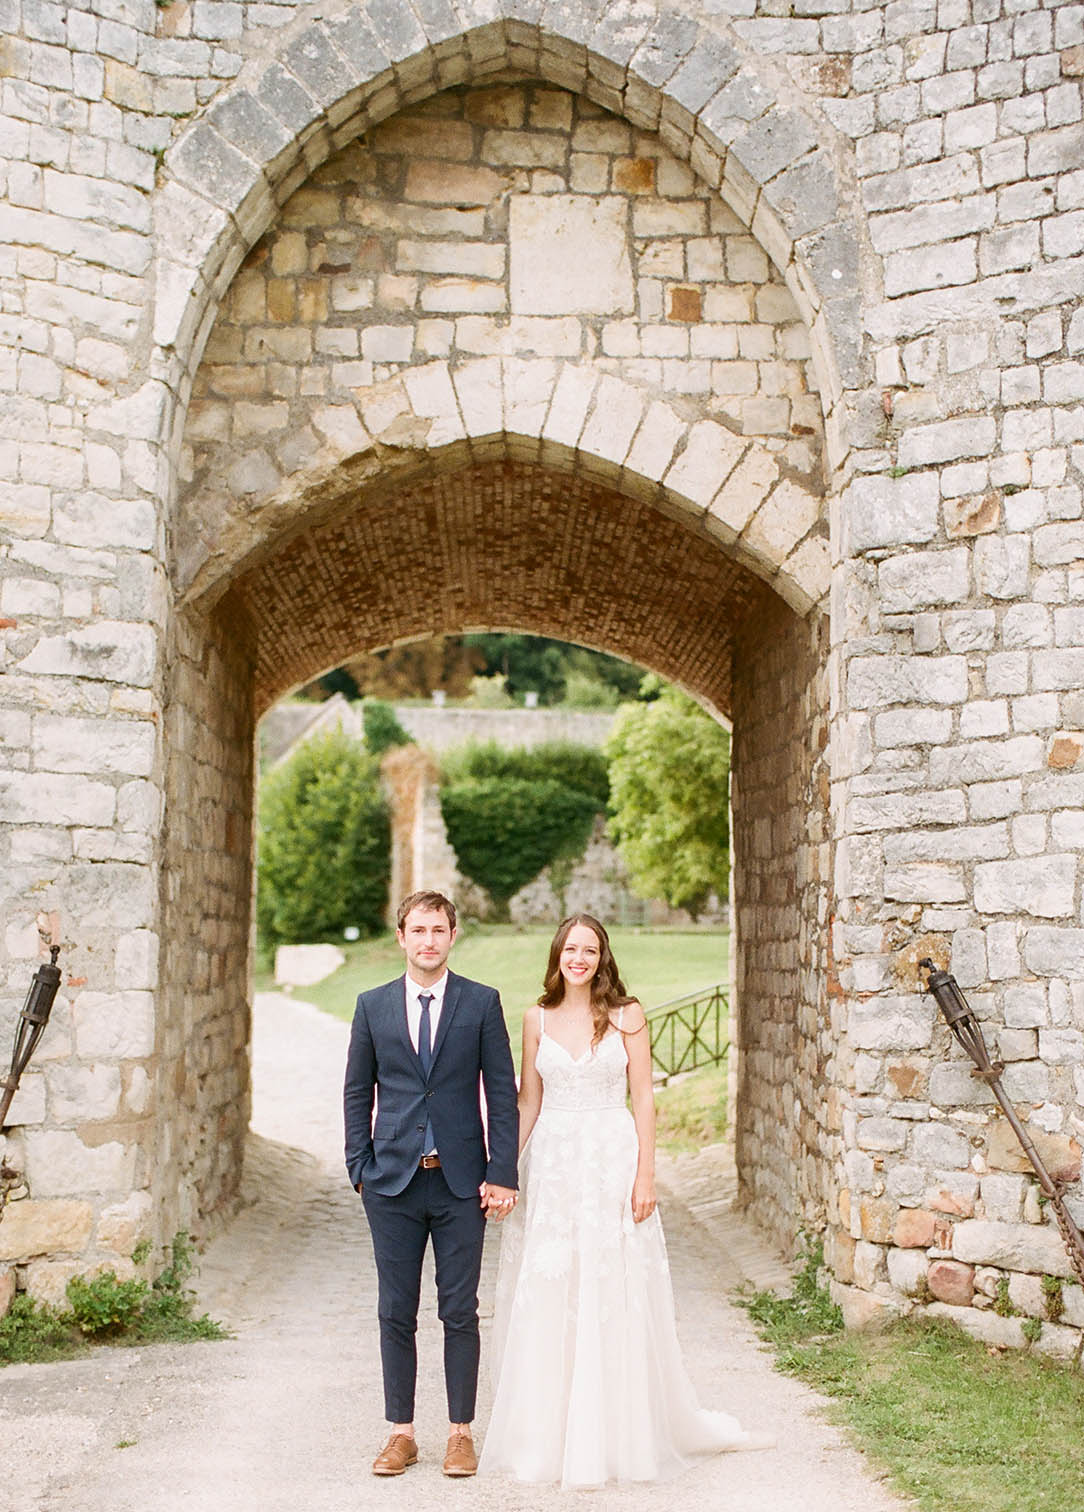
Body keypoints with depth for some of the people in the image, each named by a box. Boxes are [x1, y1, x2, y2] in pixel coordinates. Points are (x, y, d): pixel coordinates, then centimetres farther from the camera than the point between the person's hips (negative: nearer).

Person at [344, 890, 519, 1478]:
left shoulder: (482, 1003, 1)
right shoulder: (373, 1005, 6)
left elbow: (502, 1094, 1)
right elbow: (357, 1092, 10)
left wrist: (501, 1175, -5)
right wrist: (359, 1169, 2)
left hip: (461, 1181, -1)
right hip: (393, 1184, 2)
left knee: (460, 1313, 4)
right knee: (396, 1313, 7)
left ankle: (461, 1434, 16)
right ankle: (401, 1433, 18)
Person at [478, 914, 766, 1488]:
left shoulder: (626, 1016, 0)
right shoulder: (537, 1018, 6)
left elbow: (643, 1099, -1)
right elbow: (528, 1102, 10)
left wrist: (645, 1176, -8)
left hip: (612, 1163, -2)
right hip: (553, 1166, 2)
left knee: (615, 1299, 1)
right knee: (546, 1301, 4)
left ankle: (619, 1435, 13)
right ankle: (550, 1435, 16)